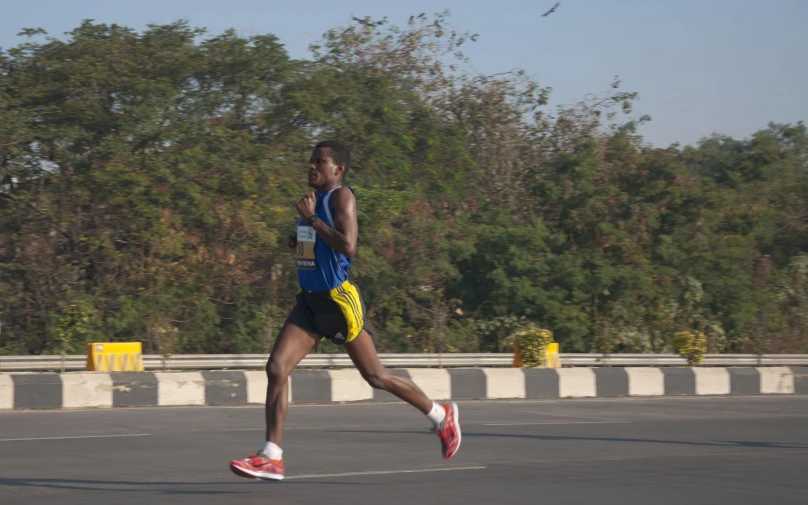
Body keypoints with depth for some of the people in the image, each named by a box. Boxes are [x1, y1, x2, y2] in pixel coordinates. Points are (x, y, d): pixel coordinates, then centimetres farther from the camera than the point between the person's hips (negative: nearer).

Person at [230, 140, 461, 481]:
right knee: (276, 368, -6)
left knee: (375, 375, 2)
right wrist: (299, 243, 10)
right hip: (310, 300, 8)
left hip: (338, 299, -8)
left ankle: (442, 416, 22)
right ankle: (271, 458, -5)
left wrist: (311, 219, -19)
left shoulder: (341, 197, -12)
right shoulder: (314, 200, 14)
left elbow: (348, 247, -25)